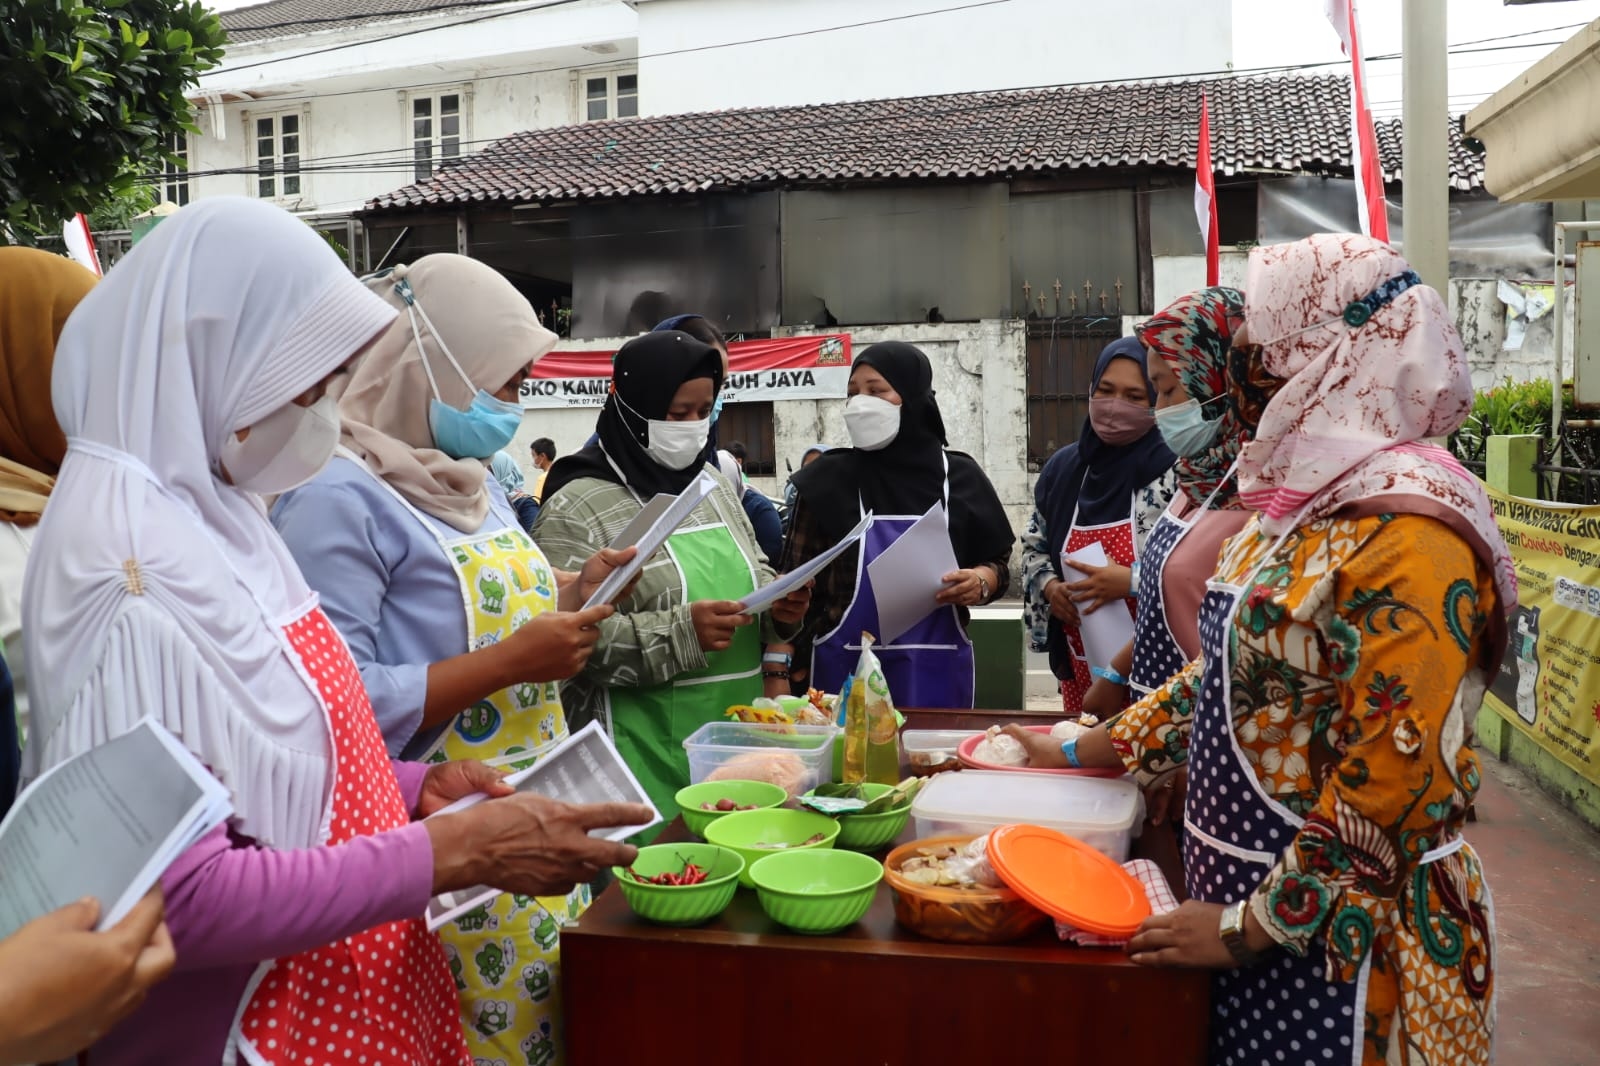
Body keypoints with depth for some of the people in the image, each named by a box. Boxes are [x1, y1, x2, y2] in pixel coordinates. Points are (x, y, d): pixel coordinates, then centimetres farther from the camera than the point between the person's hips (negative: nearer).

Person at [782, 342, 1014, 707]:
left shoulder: (960, 476, 2)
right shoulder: (828, 479, -2)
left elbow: (998, 562, 10)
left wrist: (981, 582, -11)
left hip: (936, 671, 1)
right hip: (847, 669, -1)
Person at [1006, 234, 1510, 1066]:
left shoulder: (1404, 530, -22)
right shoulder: (1306, 501, 6)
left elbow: (1393, 784, -25)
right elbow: (1226, 676, 14)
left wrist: (1251, 928, -18)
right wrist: (1084, 753, 15)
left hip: (1335, 930, -8)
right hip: (1245, 899, 8)